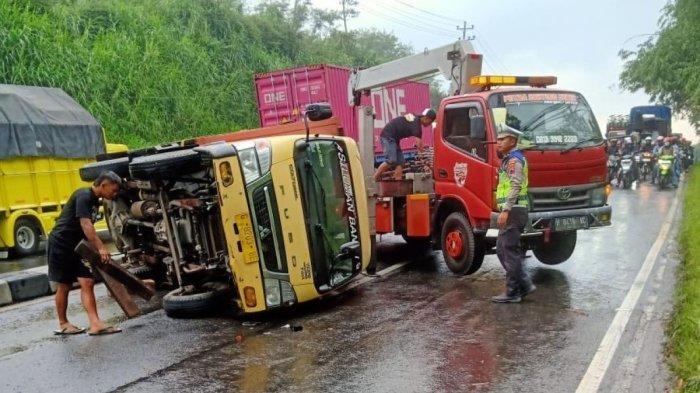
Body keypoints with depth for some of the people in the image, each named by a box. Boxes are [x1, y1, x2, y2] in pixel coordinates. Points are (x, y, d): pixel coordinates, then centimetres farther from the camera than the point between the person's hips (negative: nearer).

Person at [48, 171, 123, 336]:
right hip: (60, 244, -8)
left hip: (76, 246, 8)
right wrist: (101, 248, -32)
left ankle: (95, 324, -9)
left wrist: (96, 249, 7)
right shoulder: (83, 196, -18)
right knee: (63, 286, 4)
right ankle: (63, 324, 19)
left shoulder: (95, 201, 10)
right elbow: (85, 225, -28)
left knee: (87, 283, -4)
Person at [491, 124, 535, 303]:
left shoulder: (514, 159, -11)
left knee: (510, 251, -5)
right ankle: (524, 284, 17)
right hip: (511, 211, 10)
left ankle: (512, 292, 2)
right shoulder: (508, 159, 21)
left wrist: (505, 210, -24)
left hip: (513, 211, -10)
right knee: (502, 249, 13)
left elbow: (515, 187, -21)